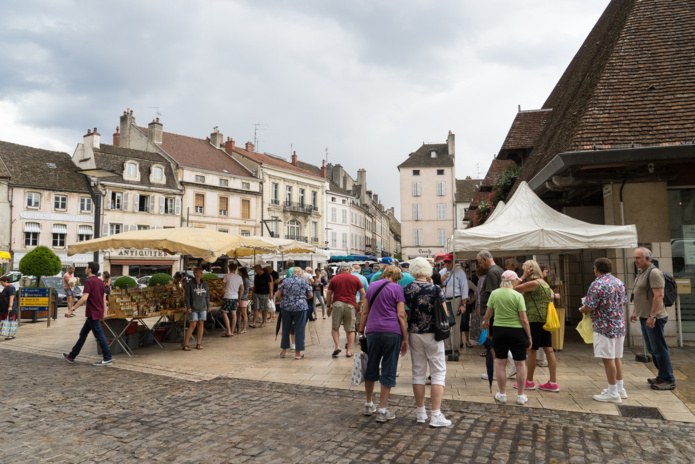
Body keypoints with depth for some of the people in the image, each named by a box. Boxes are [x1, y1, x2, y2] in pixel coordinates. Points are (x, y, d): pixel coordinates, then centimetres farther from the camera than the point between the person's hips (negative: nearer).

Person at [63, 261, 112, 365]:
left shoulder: (89, 281, -14)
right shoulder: (100, 281, 12)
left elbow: (84, 298, -24)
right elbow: (103, 299, 14)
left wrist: (71, 309, -22)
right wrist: (103, 313, 19)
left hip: (92, 314, -9)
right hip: (98, 313, 9)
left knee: (99, 335, -5)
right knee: (83, 333, 17)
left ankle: (107, 359, -2)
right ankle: (71, 356, 26)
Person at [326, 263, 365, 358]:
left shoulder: (334, 279, 11)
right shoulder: (355, 279, 10)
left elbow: (328, 294, 9)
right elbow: (362, 293, 7)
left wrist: (328, 306, 16)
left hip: (337, 304, 0)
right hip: (351, 305, 0)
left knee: (335, 327, 12)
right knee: (350, 330, 7)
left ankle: (337, 346, -4)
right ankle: (349, 351, 6)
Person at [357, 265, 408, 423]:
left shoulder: (372, 286, 13)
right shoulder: (396, 288, 0)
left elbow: (365, 312, 14)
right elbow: (401, 315, -6)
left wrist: (360, 331, 19)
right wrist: (405, 339, -3)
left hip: (372, 331, 4)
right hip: (392, 332, -4)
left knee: (371, 367, 17)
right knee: (388, 371, 4)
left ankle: (369, 405, 28)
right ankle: (382, 410, 7)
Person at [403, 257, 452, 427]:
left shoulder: (406, 289, -3)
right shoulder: (435, 289, -11)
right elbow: (444, 314, -5)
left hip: (414, 333, 3)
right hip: (433, 334, -3)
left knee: (418, 372, 12)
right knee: (438, 372, 5)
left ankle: (420, 413, 20)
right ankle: (436, 415, 1)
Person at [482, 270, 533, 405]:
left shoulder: (494, 293, -2)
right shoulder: (517, 295, -12)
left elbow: (488, 314, 6)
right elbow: (523, 319, -11)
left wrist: (485, 322, 28)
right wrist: (529, 337, 0)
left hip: (499, 330, 3)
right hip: (517, 332, -2)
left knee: (501, 363, 11)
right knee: (520, 363, 10)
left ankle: (502, 394, 19)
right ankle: (521, 396, 17)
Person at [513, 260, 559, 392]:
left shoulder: (533, 283, -14)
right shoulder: (544, 283, 15)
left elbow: (514, 288, -15)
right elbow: (551, 296, 24)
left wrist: (523, 277, -9)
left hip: (535, 320, -9)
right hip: (545, 320, 9)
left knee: (531, 350, 1)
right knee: (548, 350, 7)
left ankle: (529, 382, 11)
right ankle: (553, 383, 9)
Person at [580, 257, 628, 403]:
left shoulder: (597, 285, -17)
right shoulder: (619, 282, 7)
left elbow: (589, 308, -18)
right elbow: (624, 302, 17)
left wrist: (581, 309, 3)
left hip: (604, 327, -8)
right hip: (620, 326, 8)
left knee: (608, 359, -1)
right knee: (616, 358, 17)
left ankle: (613, 393, 5)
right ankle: (620, 389, 26)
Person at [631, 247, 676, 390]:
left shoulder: (654, 272, -16)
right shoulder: (641, 272, 15)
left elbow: (659, 295, -22)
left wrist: (652, 316, -25)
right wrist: (635, 312, 23)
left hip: (654, 318, -10)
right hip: (644, 317, 10)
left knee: (659, 349, -3)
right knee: (651, 349, 15)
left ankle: (668, 380, 6)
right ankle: (662, 376, 26)